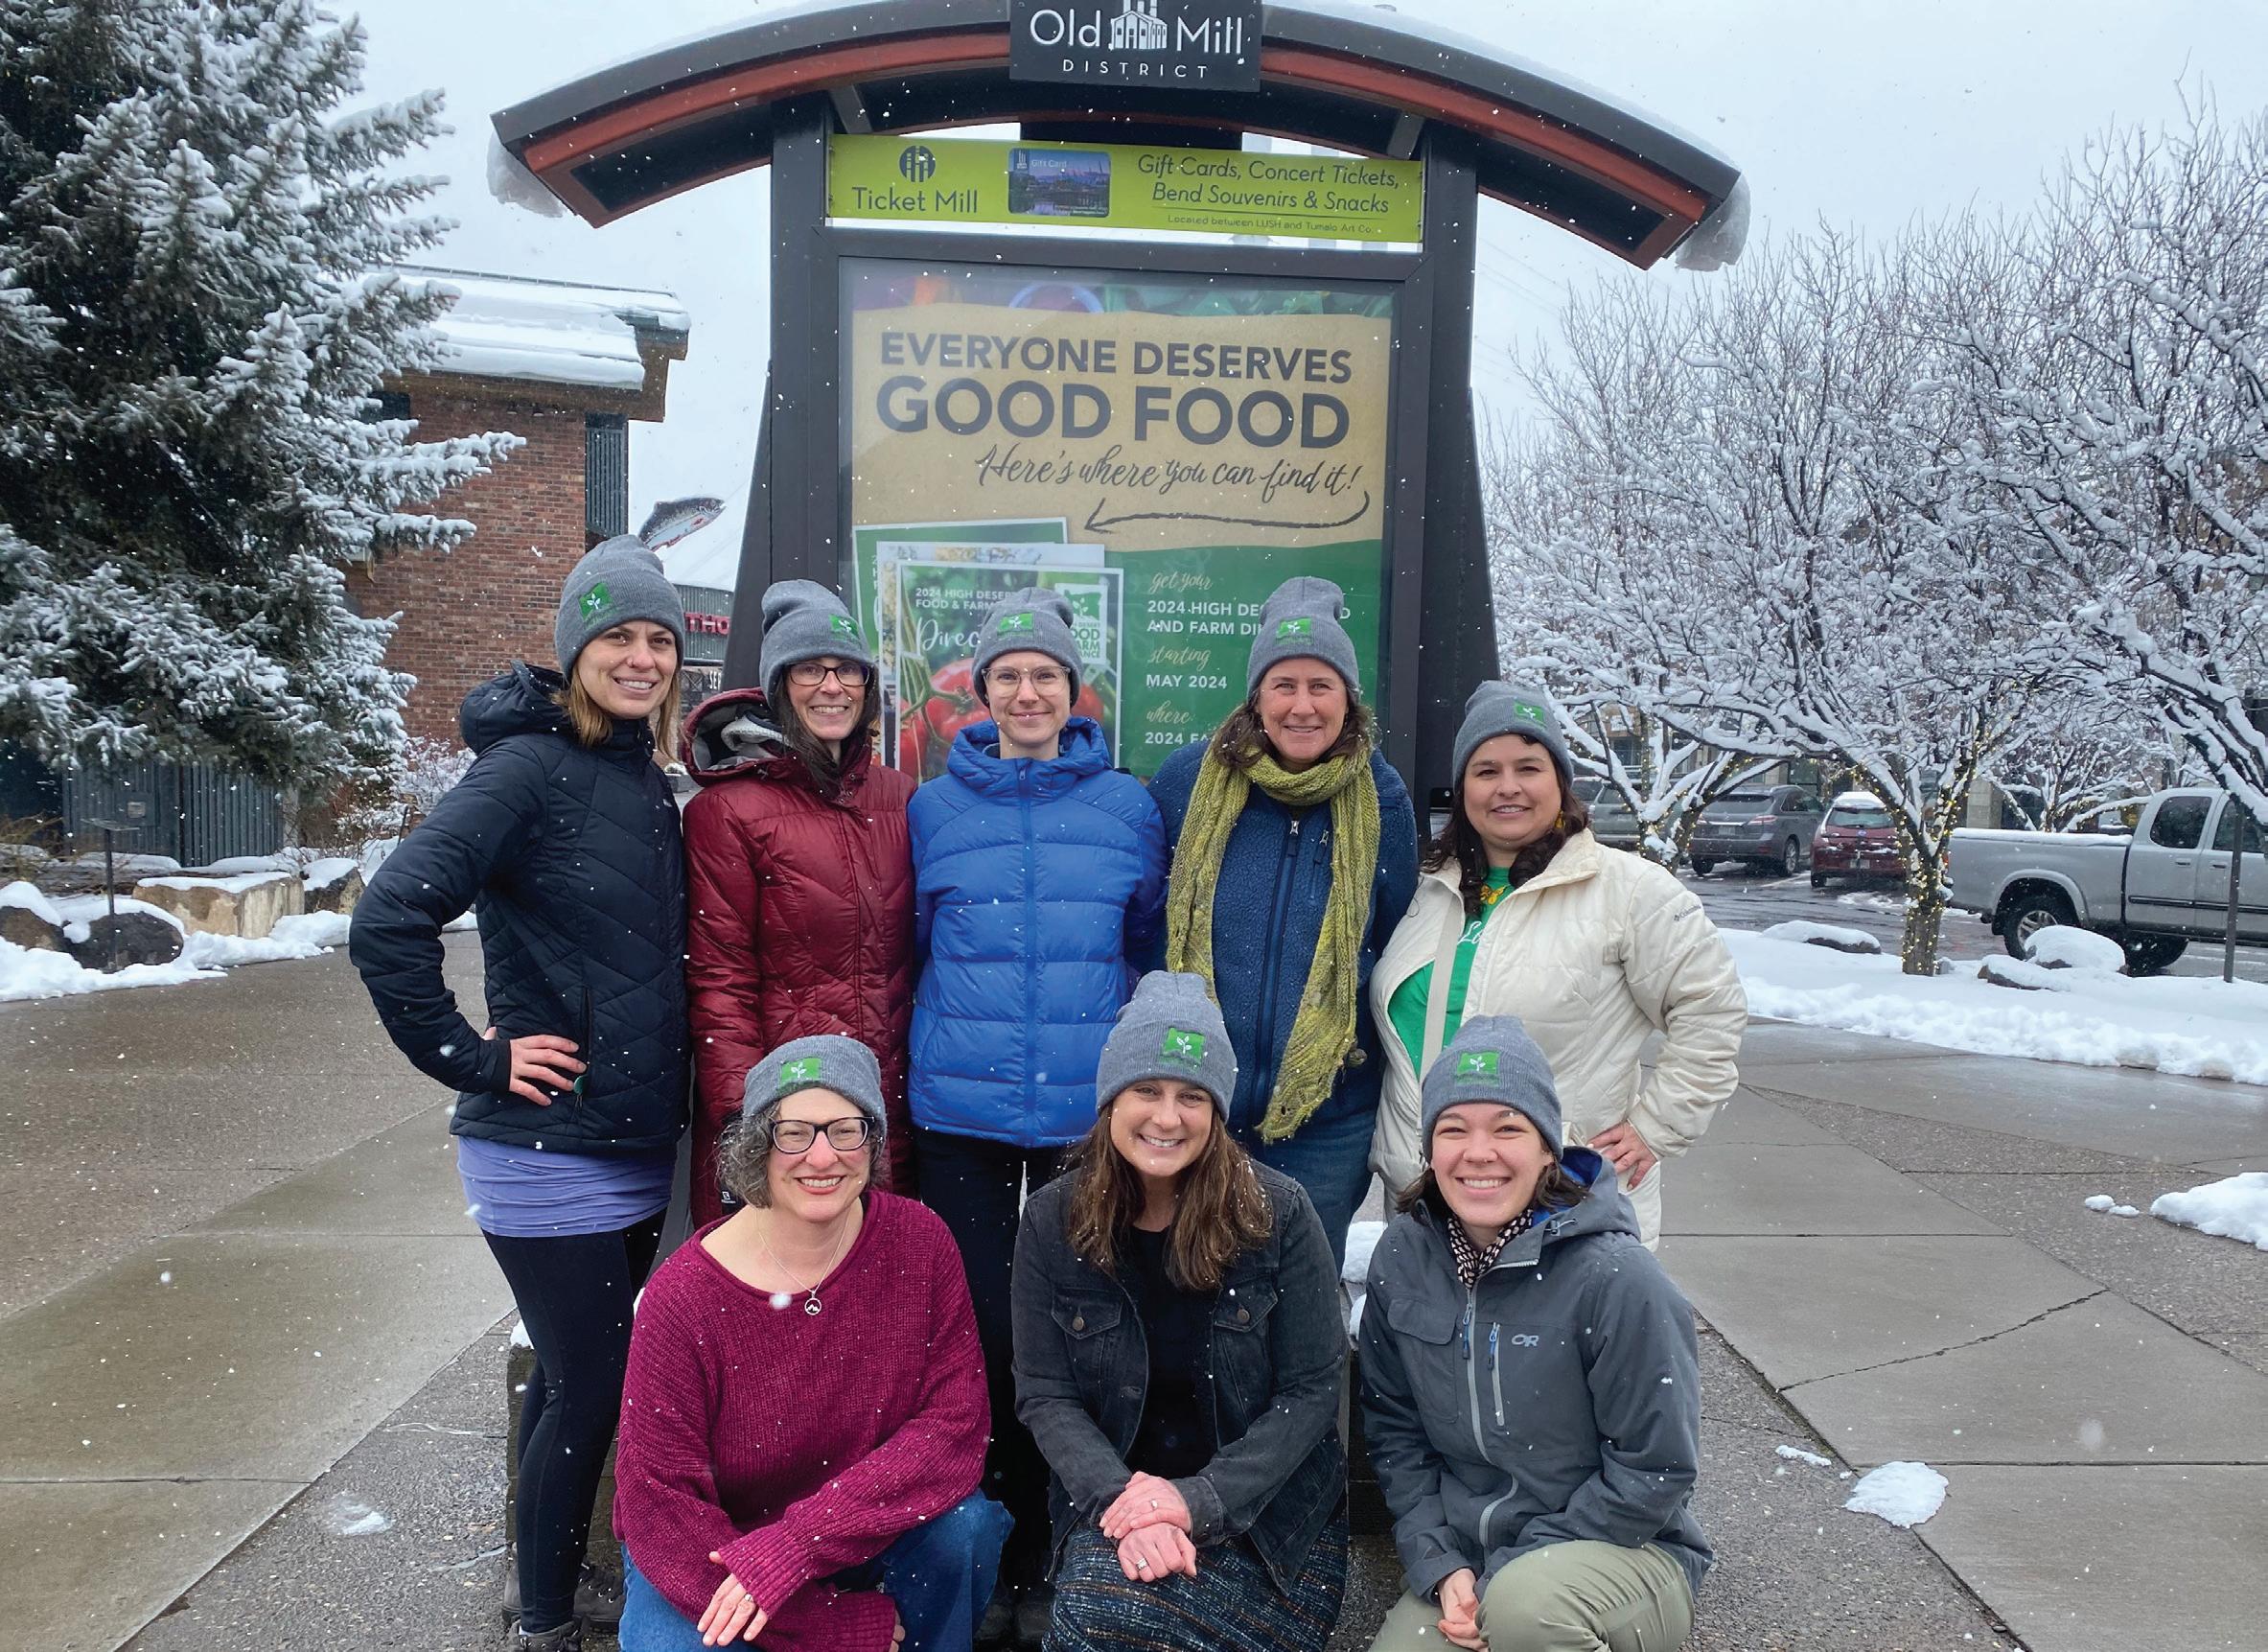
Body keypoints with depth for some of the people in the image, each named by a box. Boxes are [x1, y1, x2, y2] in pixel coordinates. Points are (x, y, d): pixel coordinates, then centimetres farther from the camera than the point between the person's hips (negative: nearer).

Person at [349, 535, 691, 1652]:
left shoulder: (647, 782, 9)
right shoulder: (528, 768, -16)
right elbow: (387, 922, -24)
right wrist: (469, 1058, -18)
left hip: (638, 1148, 7)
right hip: (548, 1152, -7)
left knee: (574, 1377, 20)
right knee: (591, 1390, 2)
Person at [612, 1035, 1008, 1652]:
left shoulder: (919, 1242, -15)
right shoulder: (681, 1298, -20)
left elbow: (955, 1426, -18)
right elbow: (658, 1503, -18)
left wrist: (795, 1543, -29)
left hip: (870, 1542, 1)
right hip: (704, 1557, 0)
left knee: (964, 1524, -27)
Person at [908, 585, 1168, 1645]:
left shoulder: (1127, 805, 5)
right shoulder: (935, 806, 6)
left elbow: (1153, 948, 12)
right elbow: (909, 947, 14)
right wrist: (936, 1043, 9)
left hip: (1089, 1110, 0)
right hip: (961, 1110, 0)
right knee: (977, 1326, 4)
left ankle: (1054, 1567, 22)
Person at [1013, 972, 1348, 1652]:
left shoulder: (1279, 1213, -9)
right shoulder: (1052, 1220, -4)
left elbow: (1312, 1389, -8)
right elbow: (1045, 1396, -3)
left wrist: (1198, 1498, -18)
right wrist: (1119, 1500, -20)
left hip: (1267, 1505, -2)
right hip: (1114, 1492, 2)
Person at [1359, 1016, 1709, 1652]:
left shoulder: (1618, 1280, -19)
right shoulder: (1403, 1256, -4)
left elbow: (1655, 1473, -15)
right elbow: (1393, 1428, 4)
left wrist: (1504, 1575, -15)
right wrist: (1441, 1567, -8)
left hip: (1623, 1551, -5)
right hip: (1460, 1559, 5)